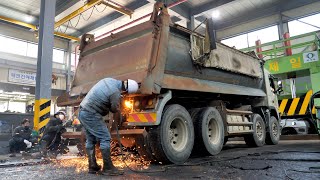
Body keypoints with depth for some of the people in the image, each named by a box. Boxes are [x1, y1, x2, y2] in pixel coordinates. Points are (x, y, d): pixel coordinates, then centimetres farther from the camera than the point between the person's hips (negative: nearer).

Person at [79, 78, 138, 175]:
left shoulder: (109, 80, 3)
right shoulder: (116, 93, -22)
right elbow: (114, 109, -5)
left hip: (82, 111, 10)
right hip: (91, 115, -9)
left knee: (91, 139, 15)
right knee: (105, 138, -5)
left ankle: (92, 166, 22)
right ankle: (108, 168, -1)